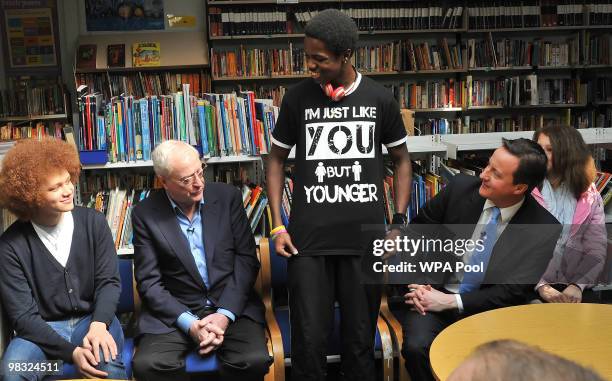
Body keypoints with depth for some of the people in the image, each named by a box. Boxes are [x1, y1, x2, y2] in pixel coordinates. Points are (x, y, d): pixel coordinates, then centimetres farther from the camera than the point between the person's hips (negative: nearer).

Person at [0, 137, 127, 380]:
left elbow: (108, 281, -3)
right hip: (42, 328, 0)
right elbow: (23, 315, -10)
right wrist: (70, 352, -23)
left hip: (93, 318, 0)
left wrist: (98, 325, -23)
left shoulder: (93, 222, -3)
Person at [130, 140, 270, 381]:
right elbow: (149, 281, -2)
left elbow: (246, 259, 0)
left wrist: (224, 315, -11)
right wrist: (189, 324, -14)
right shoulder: (145, 214, -1)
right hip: (175, 312, 0)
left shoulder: (227, 197, 1)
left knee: (254, 360, -27)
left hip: (231, 306, 0)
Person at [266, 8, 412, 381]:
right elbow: (277, 159, 10)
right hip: (309, 239, 0)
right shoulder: (296, 98, 1)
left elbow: (401, 159, 11)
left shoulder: (380, 99, 1)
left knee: (360, 340, 9)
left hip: (365, 238, 0)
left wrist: (400, 222, 2)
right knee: (310, 340, 2)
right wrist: (278, 225, 2)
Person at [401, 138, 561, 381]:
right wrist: (416, 283, -7)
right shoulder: (461, 187, -6)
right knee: (417, 346, -27)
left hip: (486, 309, -1)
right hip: (432, 296, 1)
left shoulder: (544, 229, -11)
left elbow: (513, 293, -10)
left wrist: (449, 302, -15)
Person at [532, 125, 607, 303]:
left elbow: (597, 250, 2)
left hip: (572, 288, 2)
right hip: (530, 287, -2)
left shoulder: (590, 197, 8)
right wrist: (540, 285, -19)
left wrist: (578, 286, -14)